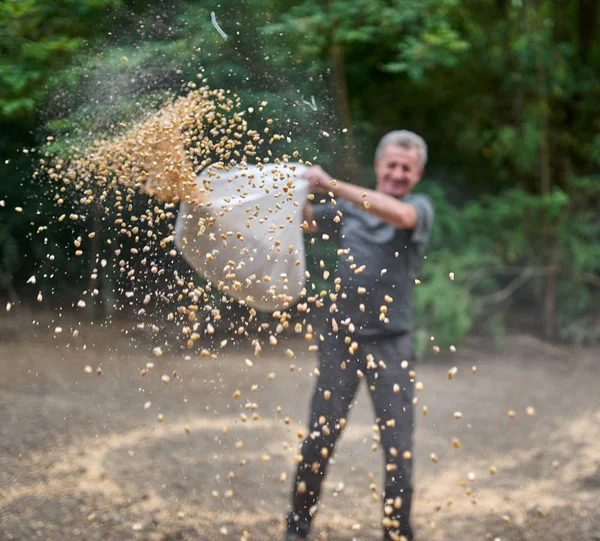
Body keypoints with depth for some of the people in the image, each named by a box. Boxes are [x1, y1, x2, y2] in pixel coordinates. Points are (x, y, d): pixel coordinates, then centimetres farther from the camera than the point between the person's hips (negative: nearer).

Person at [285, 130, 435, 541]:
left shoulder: (420, 208, 0)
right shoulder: (349, 209, 9)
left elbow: (399, 214, -24)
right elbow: (303, 218, 24)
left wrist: (334, 186, -27)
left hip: (391, 345, -2)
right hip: (341, 338, 2)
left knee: (399, 447, 0)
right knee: (320, 438, 2)